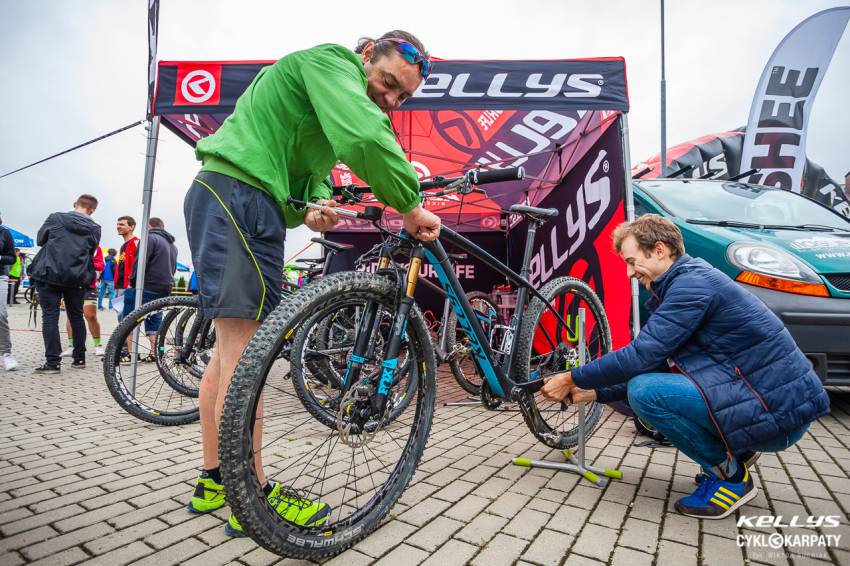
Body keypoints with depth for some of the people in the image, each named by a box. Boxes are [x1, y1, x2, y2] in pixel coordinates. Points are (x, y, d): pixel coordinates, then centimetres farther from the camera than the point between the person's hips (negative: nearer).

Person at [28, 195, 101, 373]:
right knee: (76, 316, 13)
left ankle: (53, 362, -4)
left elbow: (40, 239, 12)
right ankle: (79, 358, 19)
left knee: (50, 316, 0)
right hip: (77, 278, 2)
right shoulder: (94, 228, 2)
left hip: (49, 274, -2)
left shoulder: (55, 218, -1)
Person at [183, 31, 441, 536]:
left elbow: (308, 172, 17)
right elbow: (365, 139, -26)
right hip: (237, 196, -10)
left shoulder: (333, 104, 25)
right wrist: (412, 206, -18)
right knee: (245, 354, -10)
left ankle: (214, 480, 22)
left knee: (232, 351, 11)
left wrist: (312, 207, -5)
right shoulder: (332, 61, -6)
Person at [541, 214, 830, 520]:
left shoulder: (693, 283, -18)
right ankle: (734, 452, 15)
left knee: (644, 391, -23)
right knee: (645, 380, 11)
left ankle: (730, 475, -3)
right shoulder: (687, 281, 12)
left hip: (778, 411, -10)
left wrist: (572, 379, -13)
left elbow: (640, 356, -24)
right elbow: (651, 363, 13)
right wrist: (595, 393, 7)